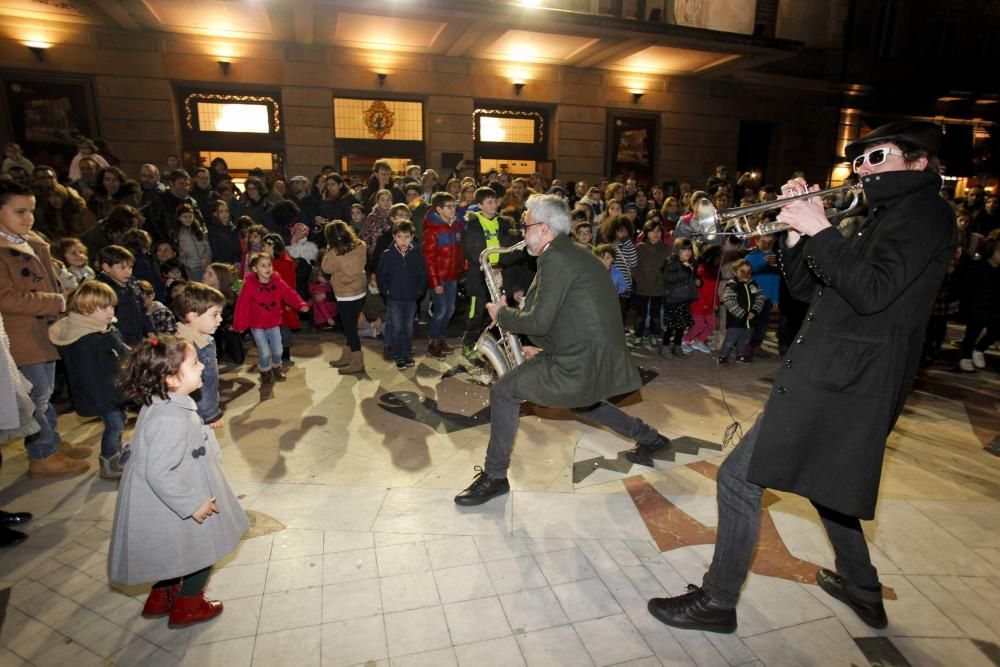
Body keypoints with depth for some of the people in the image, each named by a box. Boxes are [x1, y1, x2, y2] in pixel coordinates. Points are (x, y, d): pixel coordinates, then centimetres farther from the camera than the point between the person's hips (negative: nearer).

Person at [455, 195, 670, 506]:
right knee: (580, 400, 36)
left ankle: (494, 476, 5)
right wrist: (546, 348, 21)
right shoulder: (578, 253, 14)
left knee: (503, 392, -5)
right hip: (603, 358, 10)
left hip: (581, 363, -10)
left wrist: (501, 313, -2)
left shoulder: (555, 258, -17)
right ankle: (649, 437, 42)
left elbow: (538, 320, -19)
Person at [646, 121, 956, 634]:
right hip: (836, 375, 11)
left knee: (739, 478, -8)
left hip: (841, 381, -11)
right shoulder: (886, 216, 20)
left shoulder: (925, 212, -8)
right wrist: (797, 231, 1)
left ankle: (716, 602, 7)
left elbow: (872, 292, -25)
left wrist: (821, 230, -19)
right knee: (823, 477, 27)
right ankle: (861, 588, 45)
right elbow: (809, 290, 14)